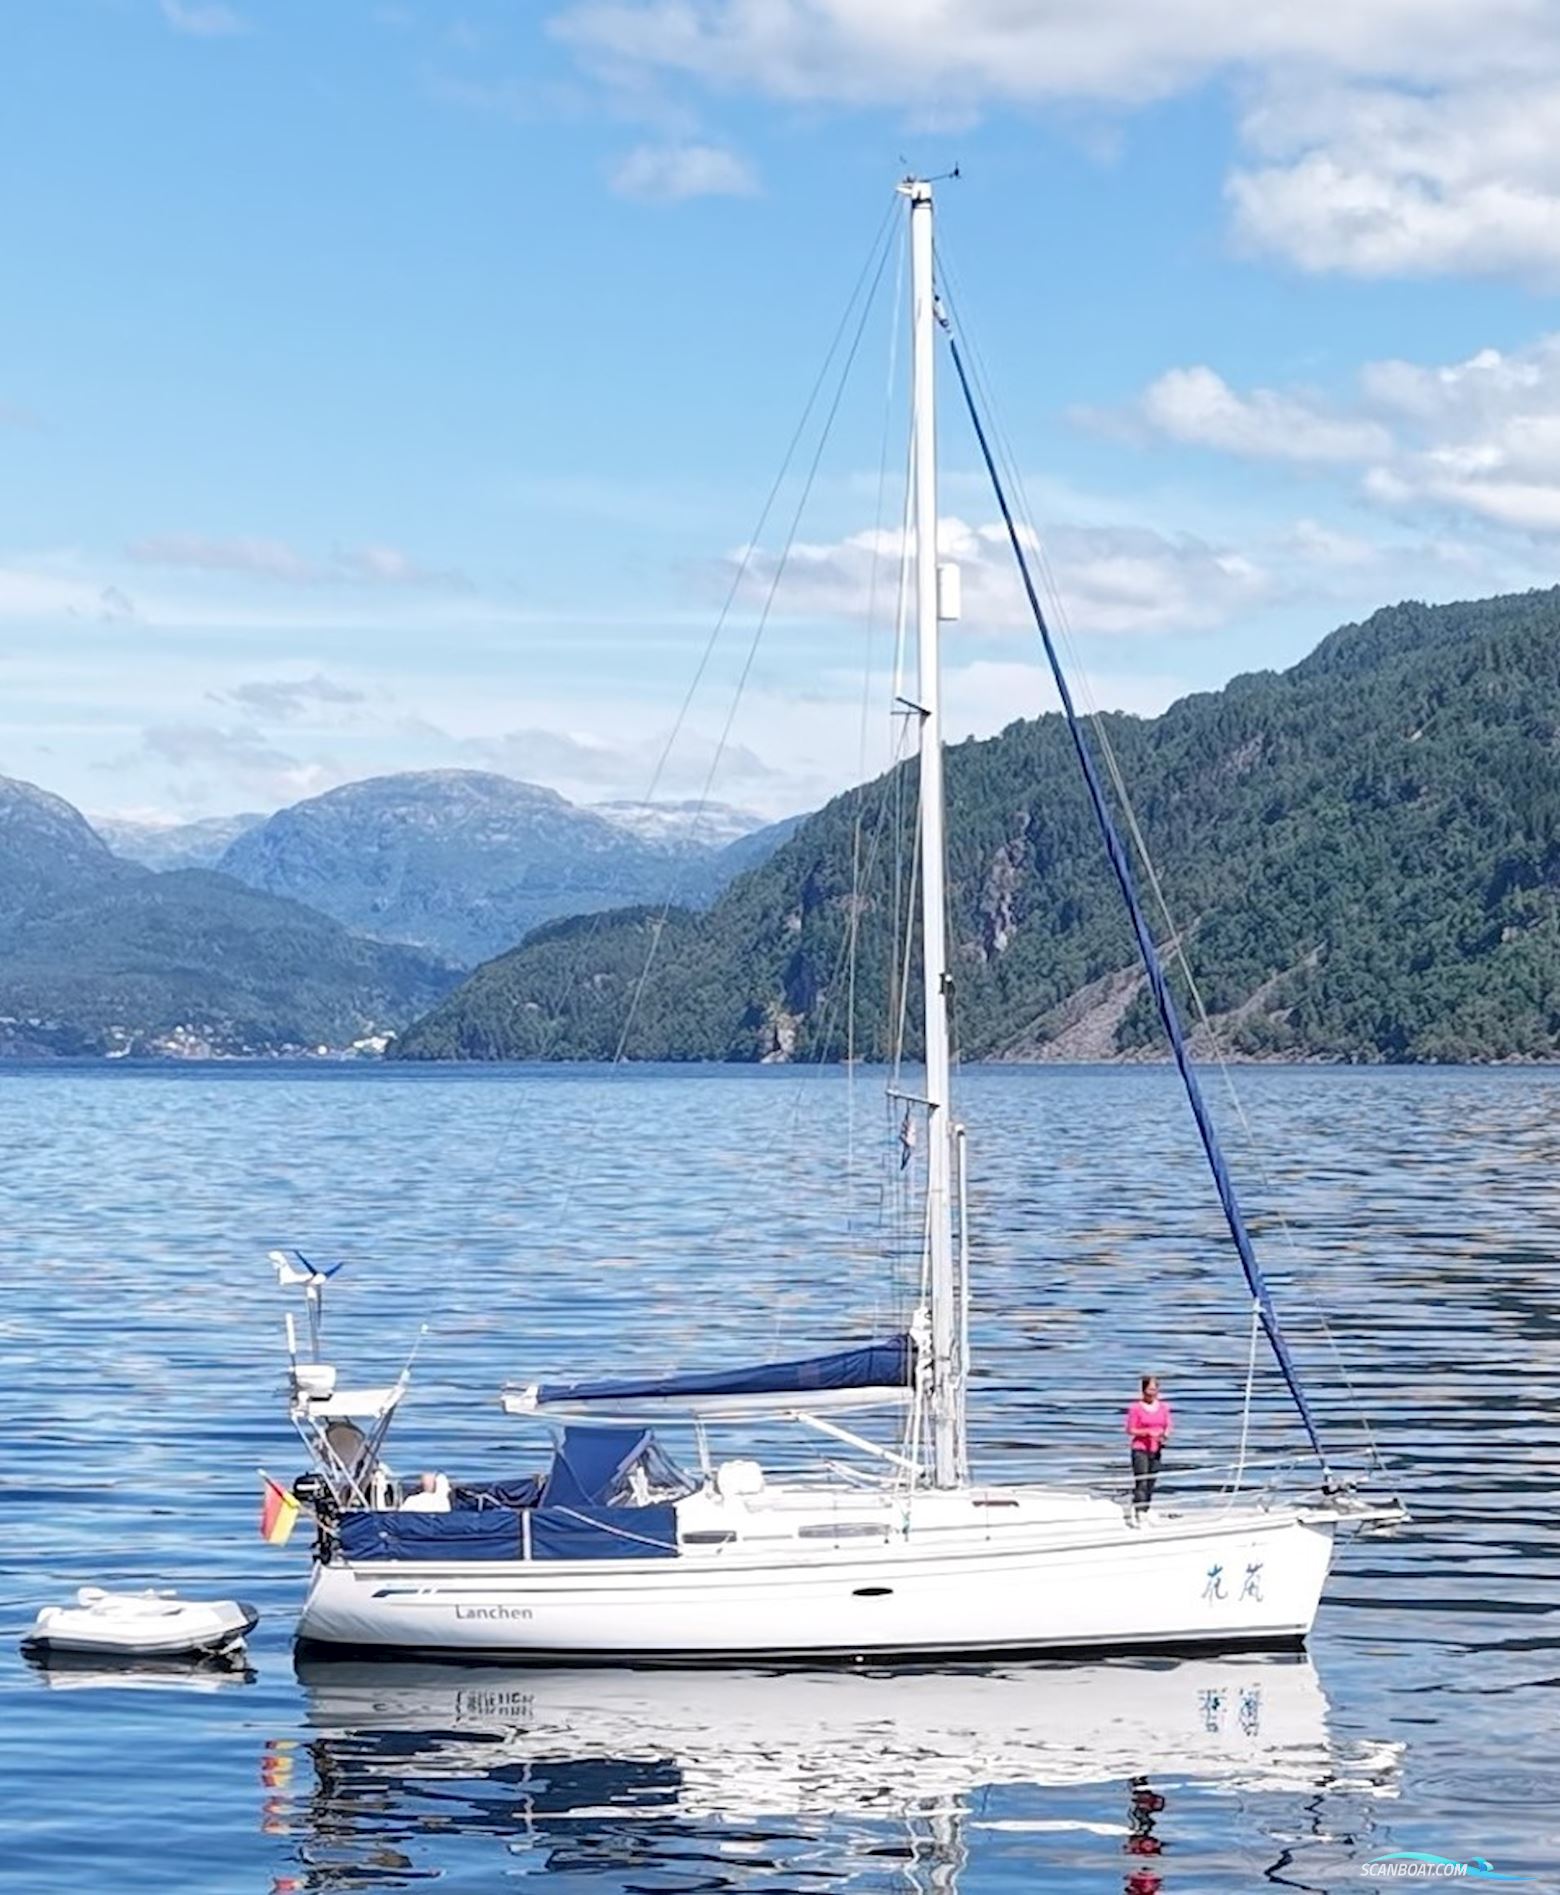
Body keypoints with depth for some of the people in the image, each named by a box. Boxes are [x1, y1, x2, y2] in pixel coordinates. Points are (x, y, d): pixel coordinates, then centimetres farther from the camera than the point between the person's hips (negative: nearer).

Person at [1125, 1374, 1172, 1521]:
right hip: (1140, 1449, -5)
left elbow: (1167, 1426, 13)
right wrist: (1147, 1432, -19)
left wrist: (1165, 1435, -9)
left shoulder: (1163, 1407, 8)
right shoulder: (1136, 1408, -6)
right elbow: (1130, 1430, -5)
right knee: (1141, 1483, -13)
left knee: (1151, 1483, 6)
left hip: (1156, 1450, 5)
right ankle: (1137, 1513, -19)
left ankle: (1145, 1511, 13)